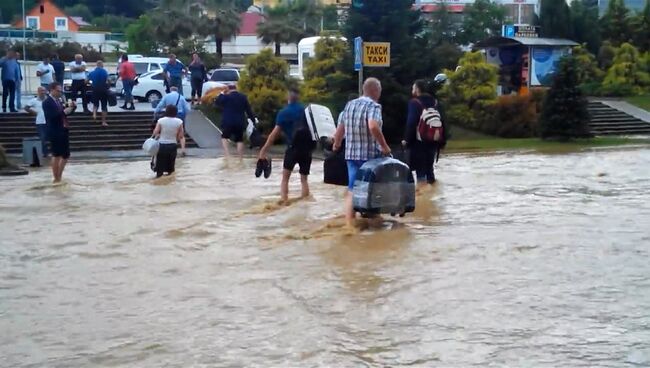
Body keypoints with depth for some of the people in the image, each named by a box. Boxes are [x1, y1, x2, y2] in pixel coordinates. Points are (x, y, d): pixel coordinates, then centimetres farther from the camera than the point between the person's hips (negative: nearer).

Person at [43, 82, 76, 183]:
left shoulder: (58, 101, 14)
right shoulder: (47, 102, -11)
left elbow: (64, 112, 20)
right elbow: (51, 116, -23)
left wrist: (72, 107, 2)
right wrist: (64, 111, -26)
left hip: (63, 131, 8)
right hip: (55, 132, -8)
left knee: (66, 155, 11)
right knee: (56, 155, -2)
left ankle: (59, 176, 23)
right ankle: (56, 179, 5)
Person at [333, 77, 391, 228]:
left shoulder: (349, 105, 10)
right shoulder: (374, 106, -11)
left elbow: (340, 130, 17)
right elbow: (373, 127, -29)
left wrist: (336, 144, 34)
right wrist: (384, 146, -20)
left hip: (351, 155, 6)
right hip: (370, 155, -6)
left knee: (352, 190, 6)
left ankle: (349, 223, -1)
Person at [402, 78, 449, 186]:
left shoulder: (415, 103, -8)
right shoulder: (436, 103, 9)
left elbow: (411, 123, -15)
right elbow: (443, 122, 8)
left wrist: (407, 139, -9)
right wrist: (443, 140, 12)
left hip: (419, 141, -6)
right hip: (433, 141, 6)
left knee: (420, 169, -3)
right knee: (429, 167, 16)